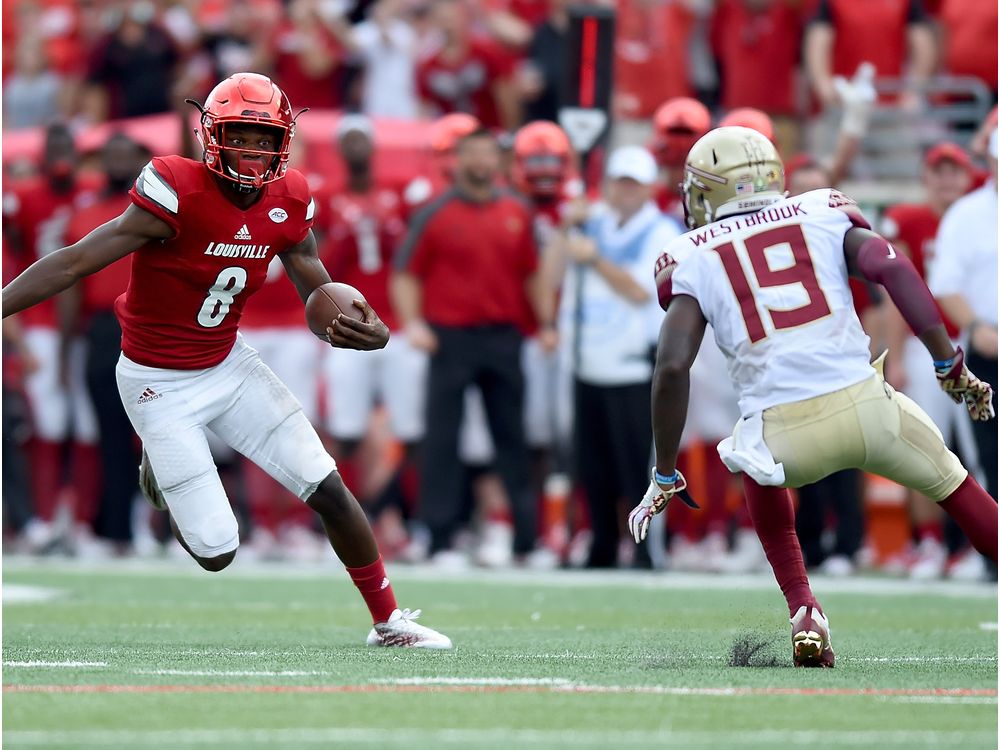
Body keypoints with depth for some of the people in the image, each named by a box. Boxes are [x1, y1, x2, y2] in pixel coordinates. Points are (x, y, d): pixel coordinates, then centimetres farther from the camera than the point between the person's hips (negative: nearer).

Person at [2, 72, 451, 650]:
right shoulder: (179, 193, -26)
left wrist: (369, 331, -22)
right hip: (161, 385, -5)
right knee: (217, 554, -4)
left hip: (229, 364, 5)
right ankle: (161, 475, 29)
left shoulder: (289, 203, -7)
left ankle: (389, 621, 18)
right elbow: (77, 263, -25)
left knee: (330, 490, -2)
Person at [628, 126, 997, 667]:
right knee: (954, 486, 26)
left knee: (757, 465, 35)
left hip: (789, 438, 0)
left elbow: (672, 367, -1)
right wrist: (951, 368, 1)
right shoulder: (824, 216, 14)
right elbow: (892, 267, -3)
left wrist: (664, 477, 7)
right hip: (867, 408, 1)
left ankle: (803, 611, 20)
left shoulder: (692, 260, 10)